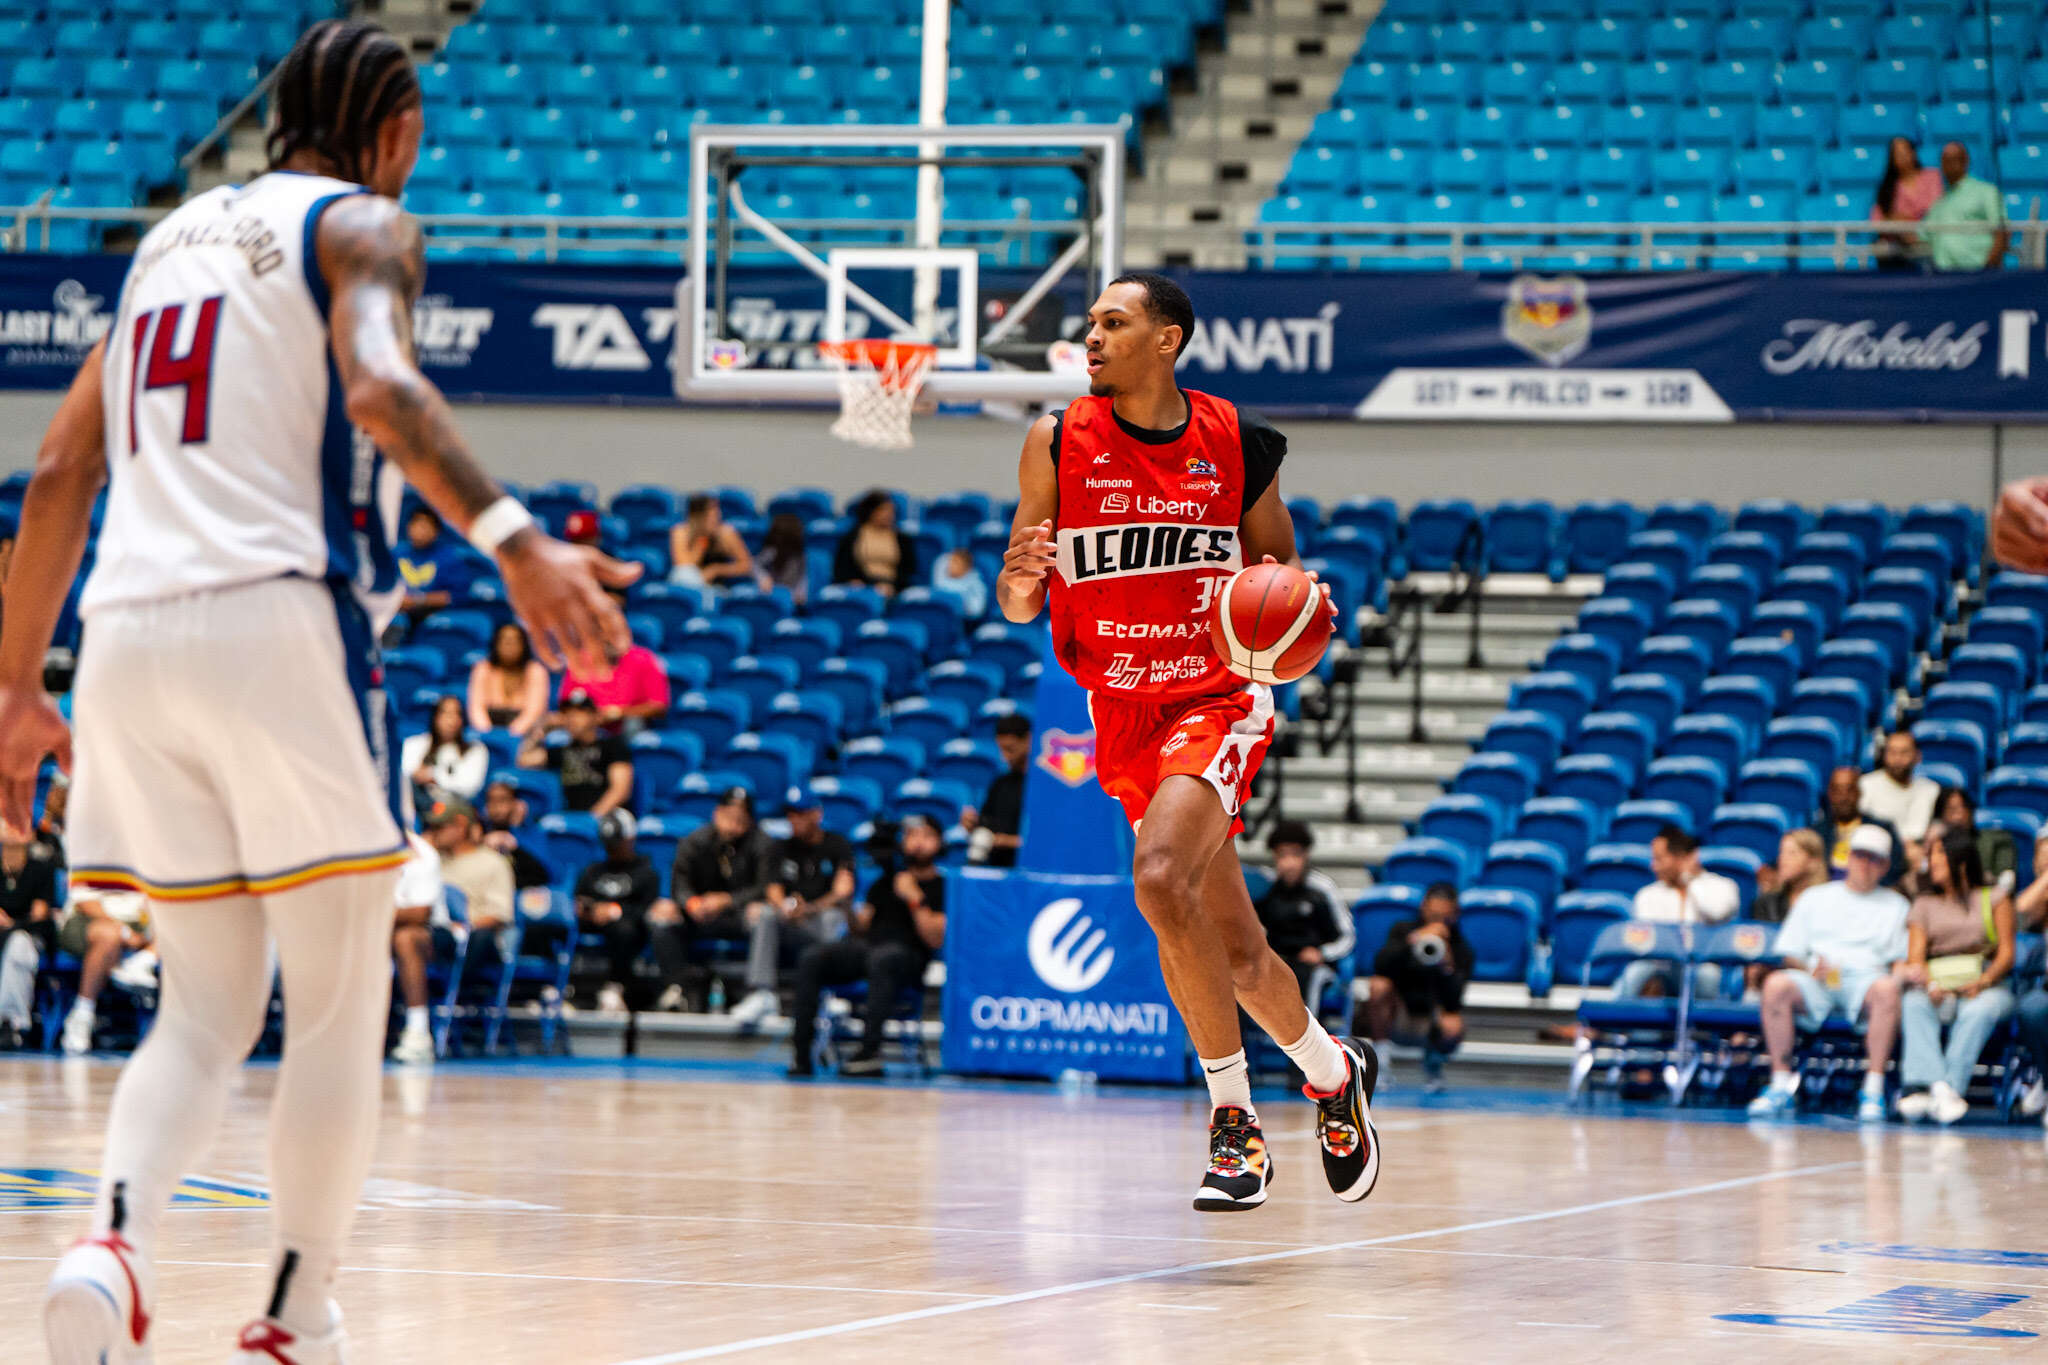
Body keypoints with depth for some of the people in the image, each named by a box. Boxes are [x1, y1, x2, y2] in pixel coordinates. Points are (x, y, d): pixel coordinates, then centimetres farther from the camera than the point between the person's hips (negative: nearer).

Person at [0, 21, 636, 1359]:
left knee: (205, 1011, 10)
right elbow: (379, 383, -19)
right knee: (342, 1004, 6)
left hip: (130, 637, 6)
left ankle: (114, 1244, -15)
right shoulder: (362, 226, 4)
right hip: (278, 616, -6)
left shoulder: (177, 236, 24)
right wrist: (514, 540, -30)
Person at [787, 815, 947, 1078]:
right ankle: (801, 1047, -25)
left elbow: (936, 939, -1)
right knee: (812, 957, -22)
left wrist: (914, 899, -9)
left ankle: (870, 1050, -46)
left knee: (881, 958, -41)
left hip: (907, 955, -5)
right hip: (865, 945, 5)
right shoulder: (887, 881, 28)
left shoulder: (943, 888, 11)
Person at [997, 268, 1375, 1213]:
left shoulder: (1237, 443, -4)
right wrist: (1020, 581, -22)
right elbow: (1017, 605, 2)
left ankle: (1234, 1119, -16)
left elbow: (1280, 569, 10)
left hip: (1218, 698, -3)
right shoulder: (1058, 444, -2)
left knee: (1161, 880, -28)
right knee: (1234, 950, 8)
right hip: (1123, 715, 3)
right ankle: (1334, 1072, 37)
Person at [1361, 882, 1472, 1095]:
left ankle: (1433, 1063, 4)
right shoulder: (1403, 930, 0)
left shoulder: (1461, 951, -5)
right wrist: (1413, 940, -31)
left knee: (1452, 1027, -35)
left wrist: (1447, 966, -35)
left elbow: (1452, 1003, -18)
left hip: (1431, 1026, -1)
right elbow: (1380, 964, -20)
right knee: (1379, 986, -29)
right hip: (1397, 1021, 1)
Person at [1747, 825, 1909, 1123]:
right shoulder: (1815, 898, 23)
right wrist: (1811, 968, -7)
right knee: (1776, 984, -33)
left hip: (1865, 979, -1)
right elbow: (1789, 954, 16)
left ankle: (1874, 1090, -37)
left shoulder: (1895, 905, 22)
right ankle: (1780, 1085, -28)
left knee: (1888, 987, -39)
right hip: (1815, 984, 1)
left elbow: (1902, 962, 13)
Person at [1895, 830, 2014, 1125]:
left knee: (1977, 1011, -37)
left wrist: (1982, 982, -15)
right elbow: (1915, 955, 9)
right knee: (1913, 1005, -34)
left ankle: (1952, 1088, -52)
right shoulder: (1924, 904, 24)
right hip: (1936, 987, 1)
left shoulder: (1994, 899, 17)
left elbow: (2006, 952, 6)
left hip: (1985, 987, -1)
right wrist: (1930, 984, -15)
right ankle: (1936, 1087, -53)